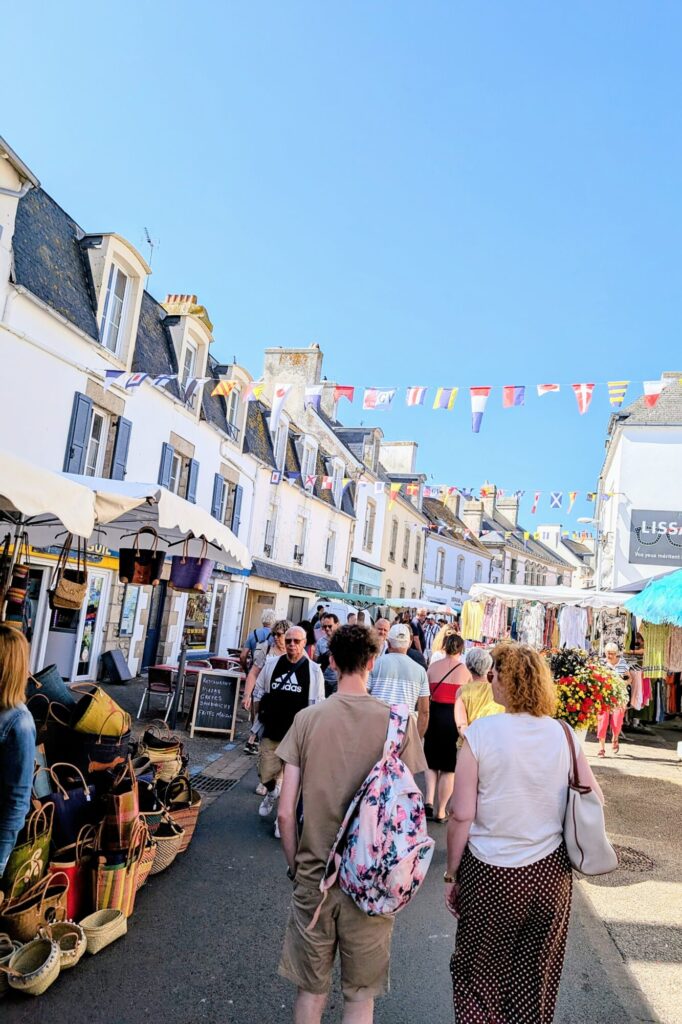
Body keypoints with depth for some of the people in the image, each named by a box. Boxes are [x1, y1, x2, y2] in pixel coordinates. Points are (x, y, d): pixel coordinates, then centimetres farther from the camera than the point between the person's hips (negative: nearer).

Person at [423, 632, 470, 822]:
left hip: (434, 716, 1)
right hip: (455, 718, -1)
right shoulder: (466, 670, -3)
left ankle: (429, 799, 2)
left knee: (432, 762, 19)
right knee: (449, 767, 11)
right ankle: (440, 811, 16)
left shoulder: (433, 667, 0)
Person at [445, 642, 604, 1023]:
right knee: (536, 980, 22)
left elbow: (462, 815, -14)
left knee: (481, 978, 18)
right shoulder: (563, 734, -6)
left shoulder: (481, 732, -16)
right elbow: (594, 800, 4)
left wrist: (452, 874, -2)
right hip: (551, 873, 3)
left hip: (490, 876, -3)